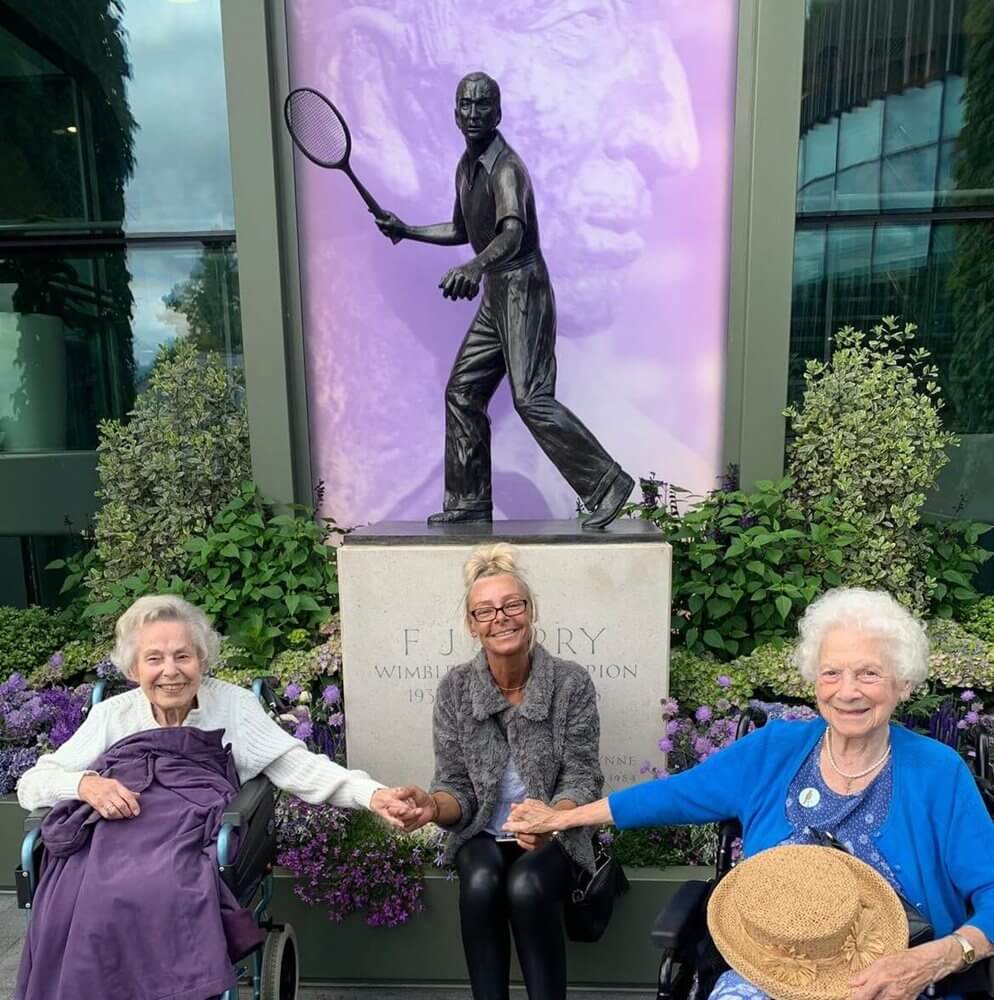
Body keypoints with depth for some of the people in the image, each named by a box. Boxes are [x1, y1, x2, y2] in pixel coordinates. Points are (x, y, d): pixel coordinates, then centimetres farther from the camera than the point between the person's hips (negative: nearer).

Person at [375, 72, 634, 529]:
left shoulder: (506, 166, -14)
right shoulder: (465, 167, 14)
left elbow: (512, 234, -32)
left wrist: (475, 266, -51)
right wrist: (406, 230, 24)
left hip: (523, 290, -9)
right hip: (495, 295, 9)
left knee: (531, 399, -18)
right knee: (462, 392, 8)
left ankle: (606, 485, -8)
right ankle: (470, 502, 18)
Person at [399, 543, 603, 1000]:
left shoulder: (572, 682, -14)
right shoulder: (454, 688, -9)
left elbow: (582, 778, -10)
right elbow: (456, 787, -6)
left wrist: (551, 819, -32)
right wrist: (434, 807, -30)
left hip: (553, 835, -1)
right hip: (482, 834, 1)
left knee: (526, 887, -30)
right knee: (481, 885, -28)